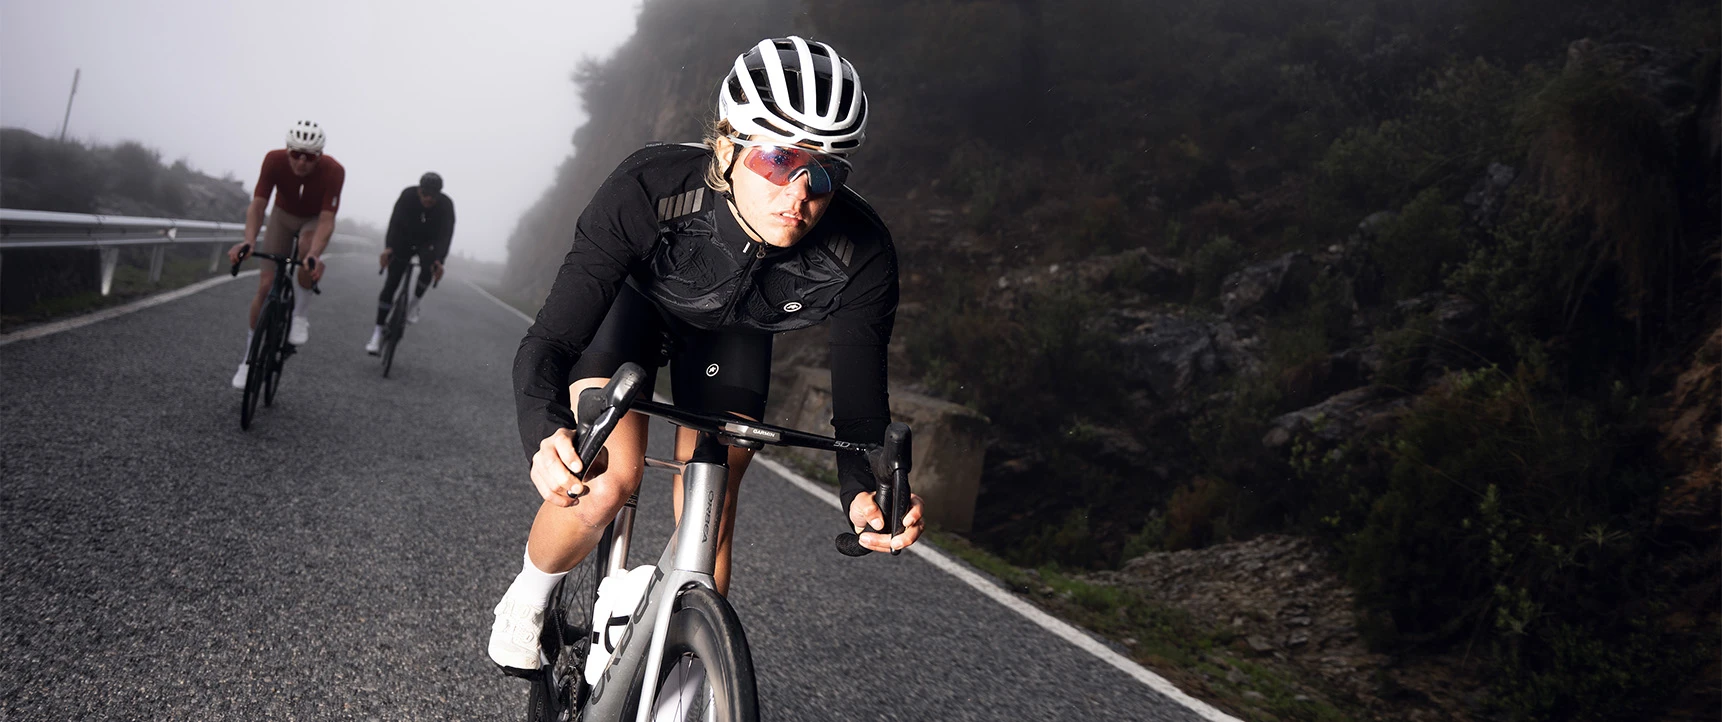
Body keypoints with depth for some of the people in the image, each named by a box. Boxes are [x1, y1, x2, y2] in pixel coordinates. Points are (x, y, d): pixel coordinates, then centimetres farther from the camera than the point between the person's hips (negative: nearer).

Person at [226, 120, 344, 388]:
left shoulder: (333, 171, -35)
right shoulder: (274, 160, -30)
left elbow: (327, 220, -38)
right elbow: (257, 205, -30)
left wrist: (314, 255, -54)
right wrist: (248, 241, -48)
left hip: (315, 219, -2)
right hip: (283, 215, 2)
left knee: (307, 249, -37)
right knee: (266, 285, -6)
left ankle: (299, 317, -14)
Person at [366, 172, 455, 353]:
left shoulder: (446, 205, -26)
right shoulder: (408, 195, -25)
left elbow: (445, 234, -34)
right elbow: (395, 222, -32)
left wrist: (439, 260, -49)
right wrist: (388, 248, -48)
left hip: (429, 243, 0)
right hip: (404, 240, 0)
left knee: (428, 267, -34)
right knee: (391, 284, -8)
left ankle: (414, 303, -7)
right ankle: (378, 332, -3)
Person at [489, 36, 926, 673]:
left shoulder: (861, 257, -35)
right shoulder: (648, 189, -41)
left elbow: (859, 409, -27)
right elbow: (549, 341, -40)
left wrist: (864, 493, -49)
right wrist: (547, 435, -61)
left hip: (733, 332, 2)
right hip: (632, 298, -2)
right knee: (607, 482, -19)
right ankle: (528, 599, 14)